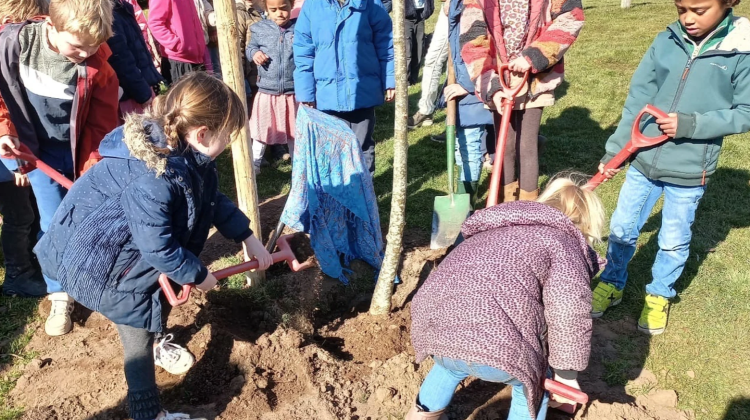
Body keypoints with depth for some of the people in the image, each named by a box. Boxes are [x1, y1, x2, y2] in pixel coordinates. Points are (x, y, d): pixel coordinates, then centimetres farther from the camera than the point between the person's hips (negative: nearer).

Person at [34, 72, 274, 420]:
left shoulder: (186, 154, -11)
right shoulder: (151, 179, -39)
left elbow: (212, 198, 3)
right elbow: (158, 247, -31)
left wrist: (248, 238, 3)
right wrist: (197, 275, -15)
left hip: (131, 244, 9)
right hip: (98, 255, -8)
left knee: (157, 291, 26)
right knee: (139, 327, 0)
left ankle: (157, 336, 56)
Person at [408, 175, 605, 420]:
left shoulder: (497, 229, 32)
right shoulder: (563, 241, 10)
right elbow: (569, 311, -7)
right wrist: (566, 373, 6)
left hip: (431, 327, 7)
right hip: (492, 344, -6)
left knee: (454, 360, 39)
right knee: (531, 381, 24)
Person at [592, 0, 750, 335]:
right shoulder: (666, 42, -4)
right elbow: (637, 101, 0)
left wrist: (690, 124, -21)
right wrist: (614, 150, 0)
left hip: (689, 171, -2)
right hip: (644, 160, 2)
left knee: (674, 241, 14)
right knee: (621, 229, 14)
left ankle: (659, 294, 39)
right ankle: (612, 284, 37)